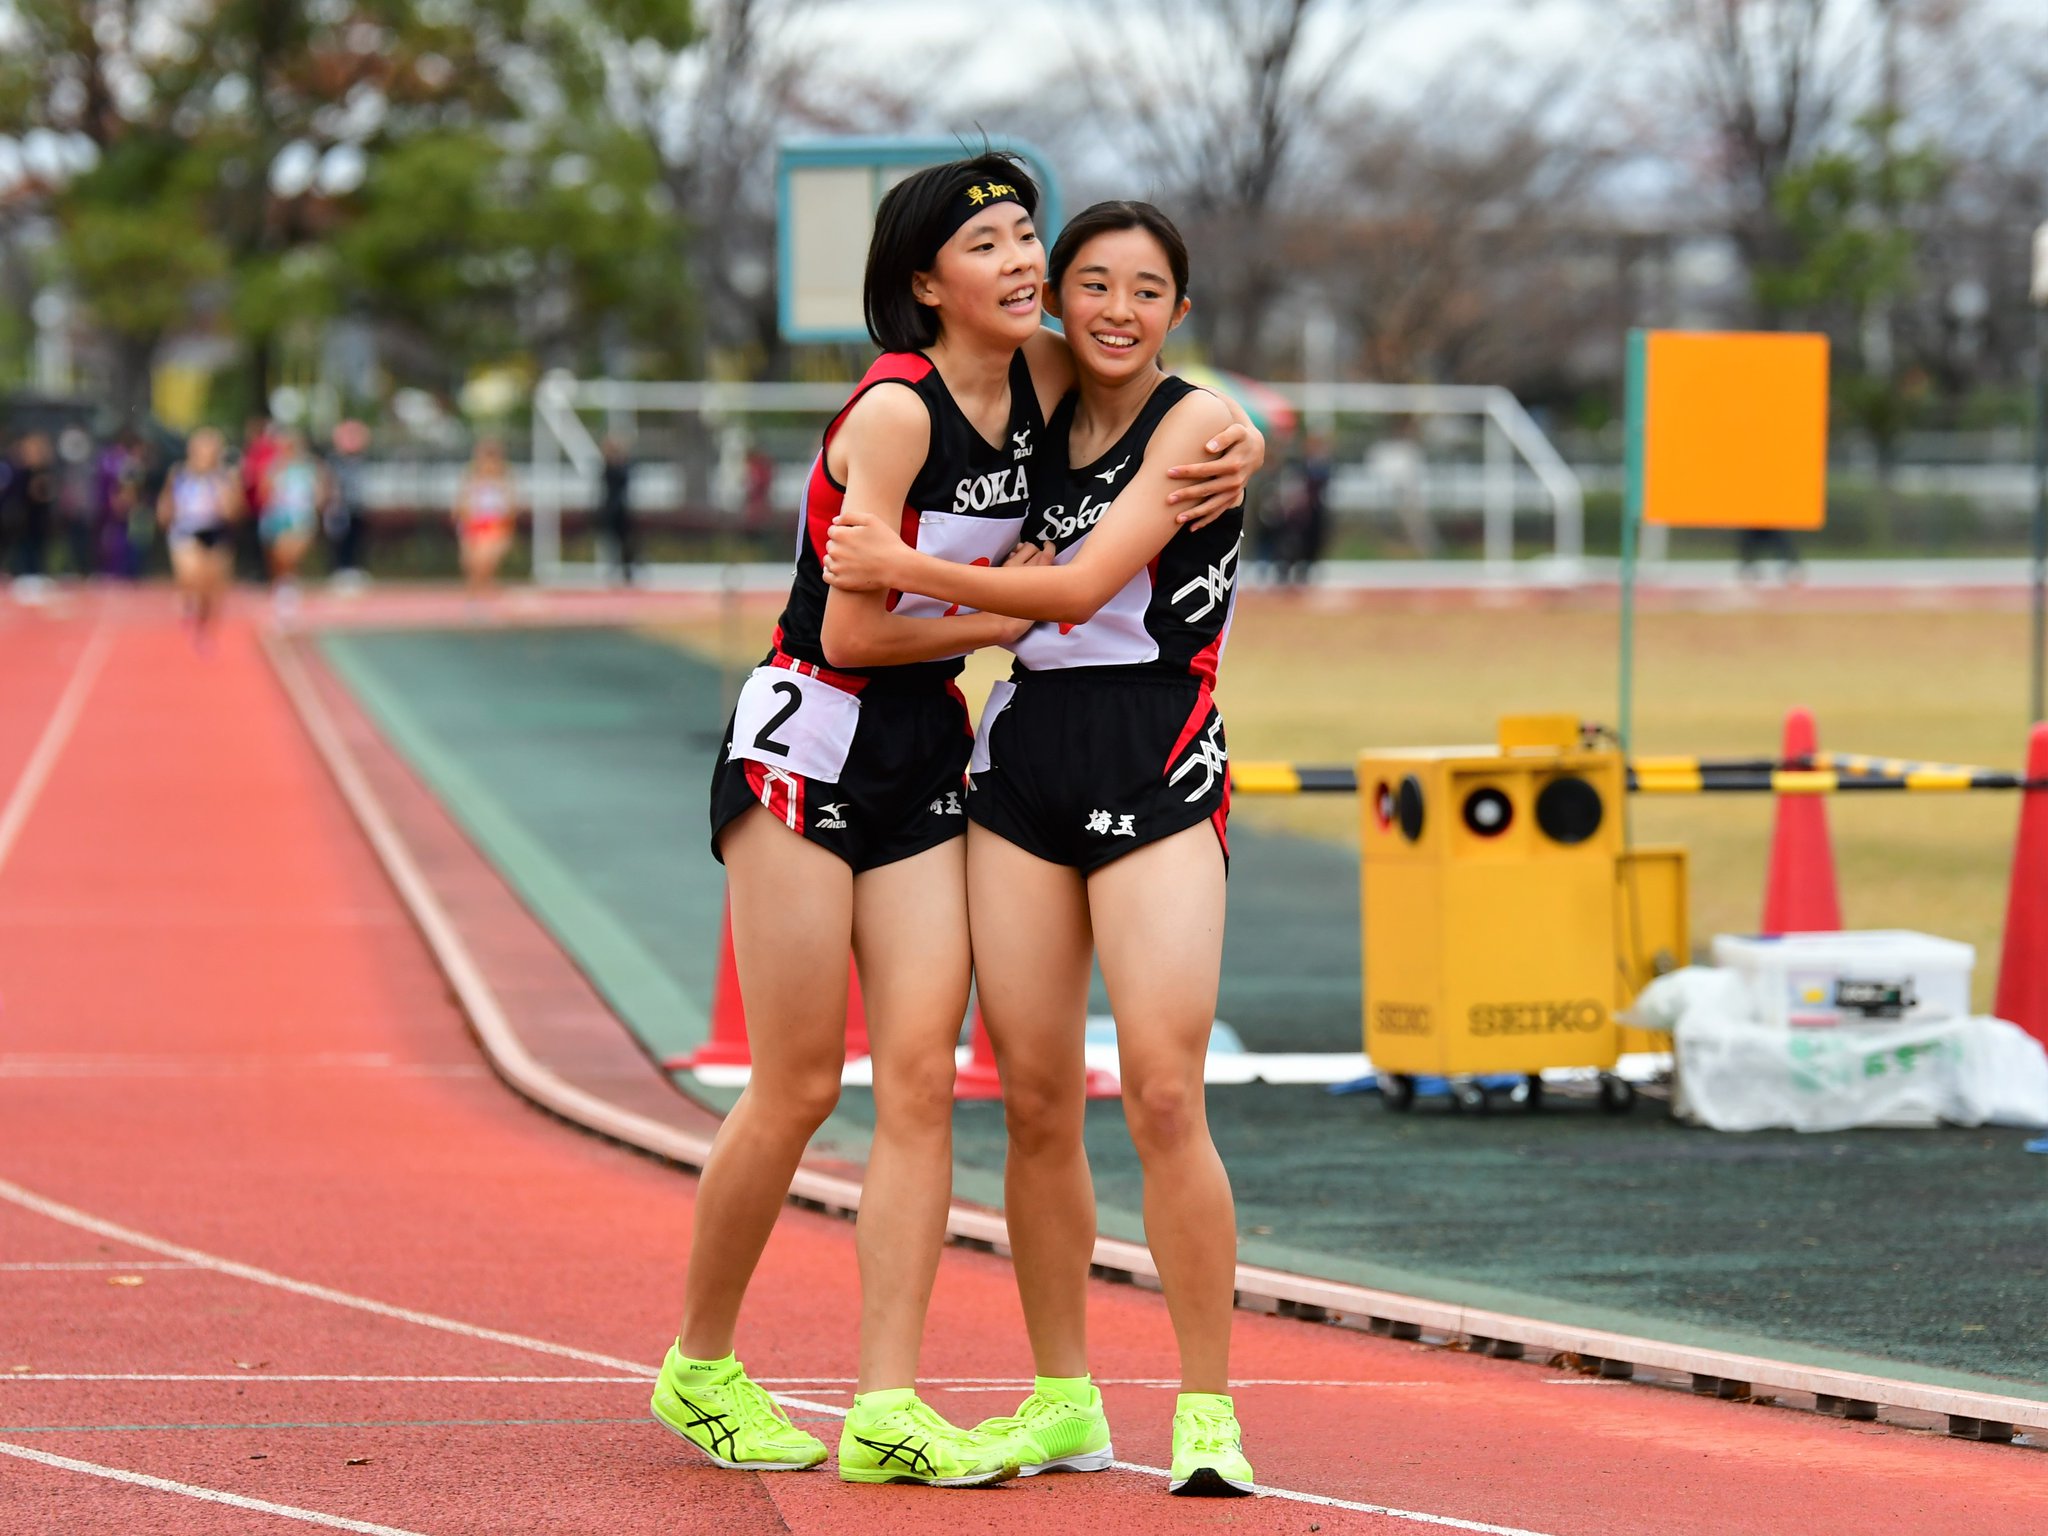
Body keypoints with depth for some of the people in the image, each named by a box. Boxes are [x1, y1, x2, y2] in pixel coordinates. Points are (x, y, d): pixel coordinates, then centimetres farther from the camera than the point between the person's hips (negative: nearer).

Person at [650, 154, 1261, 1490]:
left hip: (928, 755, 7)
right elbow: (853, 629, -20)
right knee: (798, 1089, -4)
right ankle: (699, 1366, 14)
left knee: (922, 1076, -4)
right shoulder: (894, 410, -19)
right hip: (808, 743, -6)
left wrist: (1238, 454, -2)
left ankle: (888, 1406, -7)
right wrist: (1004, 616, -7)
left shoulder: (1044, 376, 2)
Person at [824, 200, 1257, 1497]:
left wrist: (908, 569, -16)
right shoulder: (1040, 427, 13)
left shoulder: (1195, 423, -5)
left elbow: (1085, 584, -14)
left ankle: (1209, 1413, -7)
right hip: (1024, 760, 6)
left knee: (1164, 1099, -14)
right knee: (1035, 1100, 3)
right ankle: (1063, 1402, 13)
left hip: (1159, 770, -6)